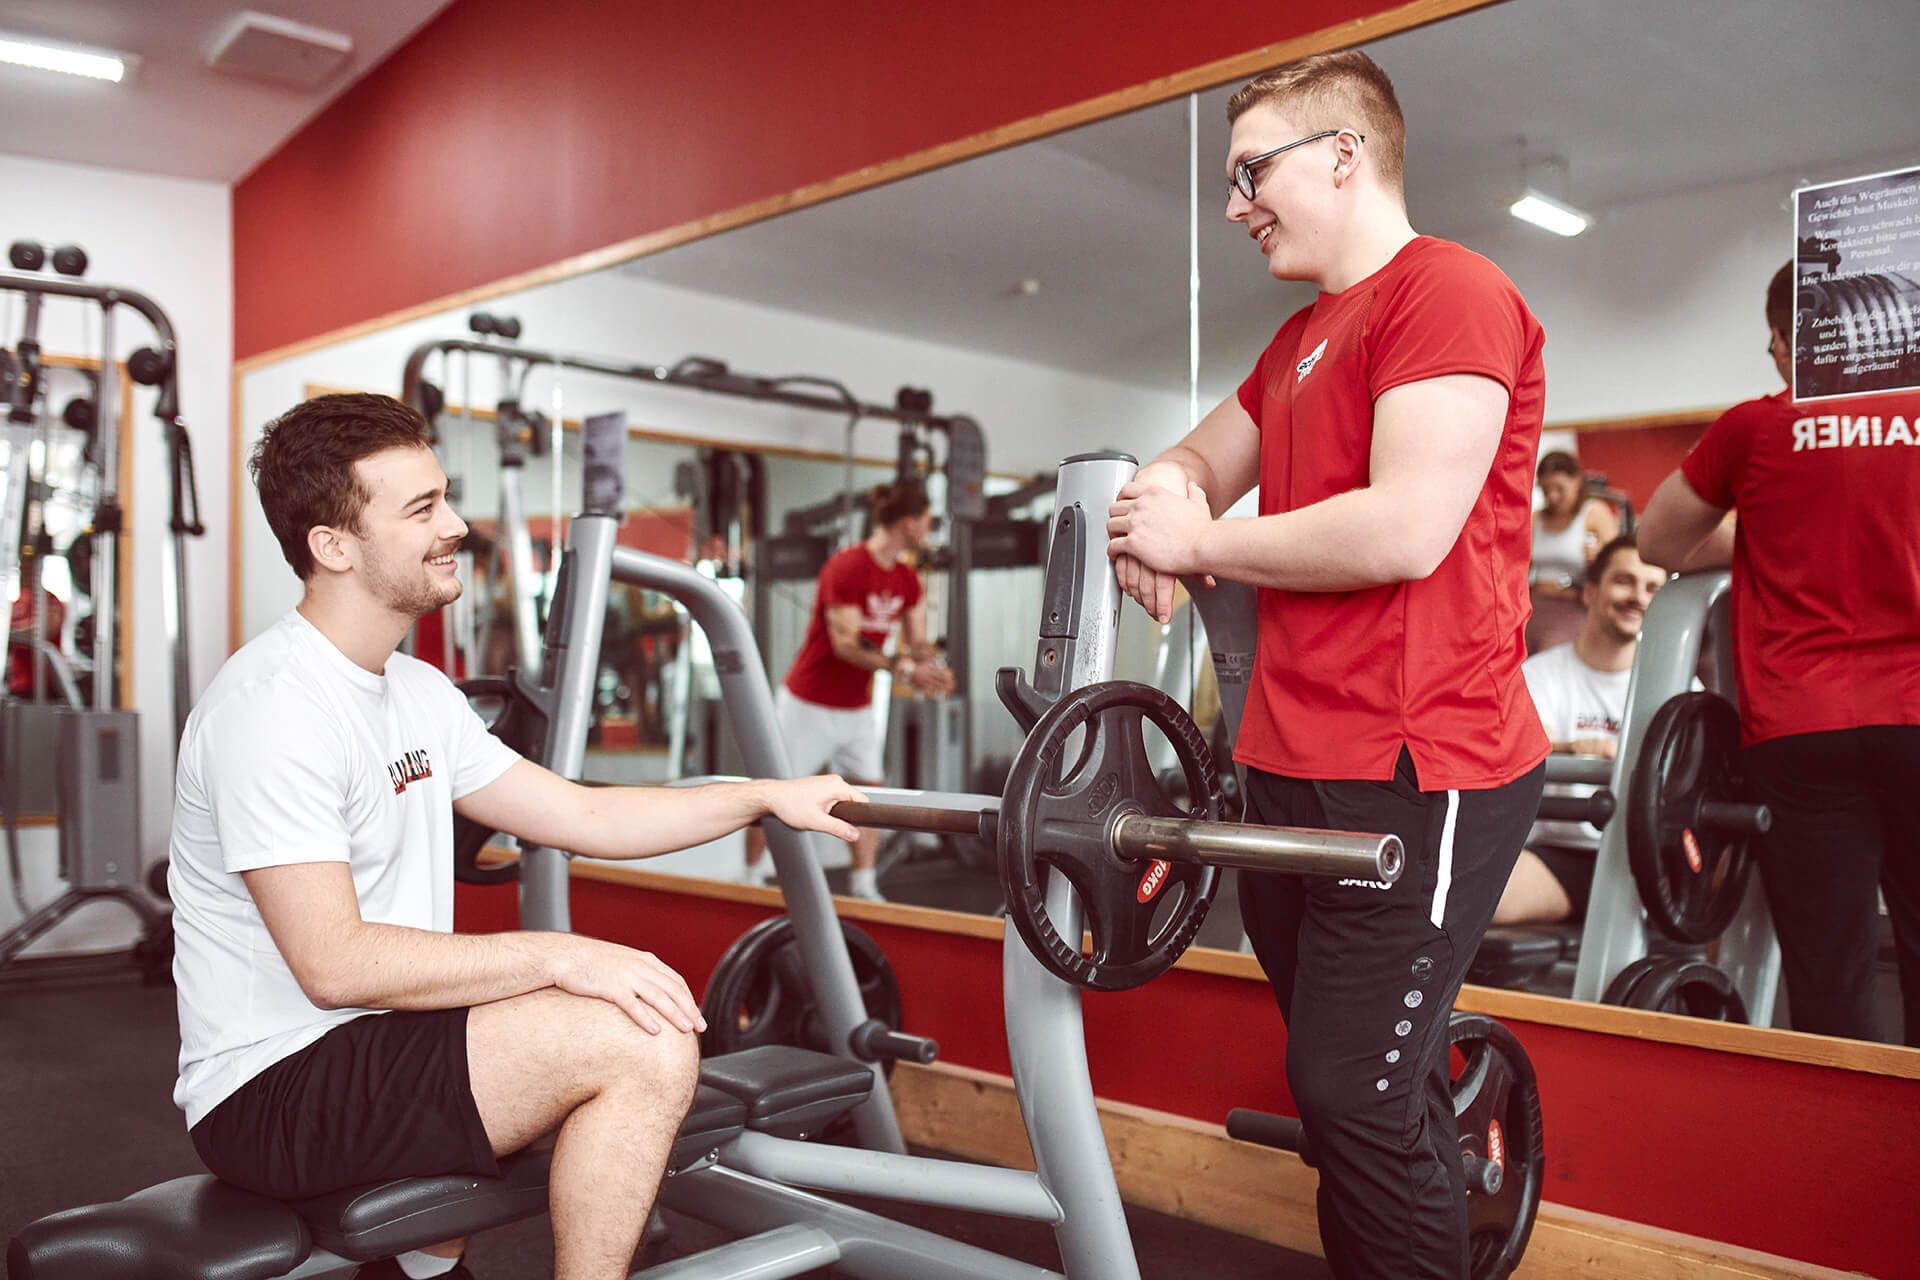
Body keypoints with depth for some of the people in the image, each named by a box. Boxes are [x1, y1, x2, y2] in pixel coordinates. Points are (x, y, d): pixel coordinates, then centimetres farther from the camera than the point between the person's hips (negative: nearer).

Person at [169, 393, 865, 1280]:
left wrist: (767, 797, 7)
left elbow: (583, 816, 10)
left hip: (369, 1044, 10)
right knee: (646, 1046, -23)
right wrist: (558, 956, -25)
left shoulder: (415, 692, 9)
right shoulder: (273, 707, -20)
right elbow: (334, 963, -26)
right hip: (271, 1091, -10)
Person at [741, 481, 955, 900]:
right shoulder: (847, 568, -22)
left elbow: (917, 642, 3)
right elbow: (846, 643, -26)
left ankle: (862, 887, 9)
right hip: (809, 704, -7)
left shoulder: (908, 580, 3)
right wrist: (901, 668, -33)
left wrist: (932, 670, -19)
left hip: (857, 708, 7)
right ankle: (751, 879, 15)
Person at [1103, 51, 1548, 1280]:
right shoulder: (1302, 342, 20)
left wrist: (1193, 544, -9)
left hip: (1413, 778, -9)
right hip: (1297, 765, 9)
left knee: (1357, 1099, -6)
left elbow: (1404, 530, -21)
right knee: (1348, 1084, 16)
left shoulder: (1451, 292, -9)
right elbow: (1202, 461, 25)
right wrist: (1164, 495, 0)